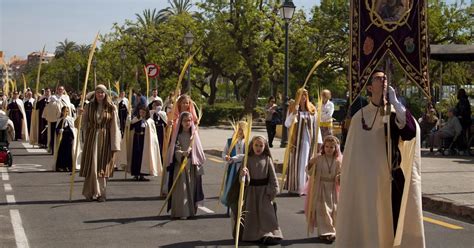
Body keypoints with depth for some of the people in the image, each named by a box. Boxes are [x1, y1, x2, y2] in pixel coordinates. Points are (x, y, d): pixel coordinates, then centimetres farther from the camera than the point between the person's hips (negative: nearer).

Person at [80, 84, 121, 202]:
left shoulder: (111, 108, 0)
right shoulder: (89, 107, 5)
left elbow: (115, 127, -3)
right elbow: (84, 123, 9)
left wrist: (114, 145, -8)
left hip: (105, 139, -1)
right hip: (92, 138, 1)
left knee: (103, 166, 2)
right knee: (92, 165, 0)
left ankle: (101, 193, 9)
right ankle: (90, 193, 8)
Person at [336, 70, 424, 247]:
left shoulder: (396, 112, 3)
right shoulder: (360, 116, -1)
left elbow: (411, 132, -18)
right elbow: (352, 155, 2)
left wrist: (394, 101, -17)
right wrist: (352, 184, 1)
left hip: (394, 179, 2)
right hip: (368, 181, -2)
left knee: (393, 223, 6)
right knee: (369, 227, 1)